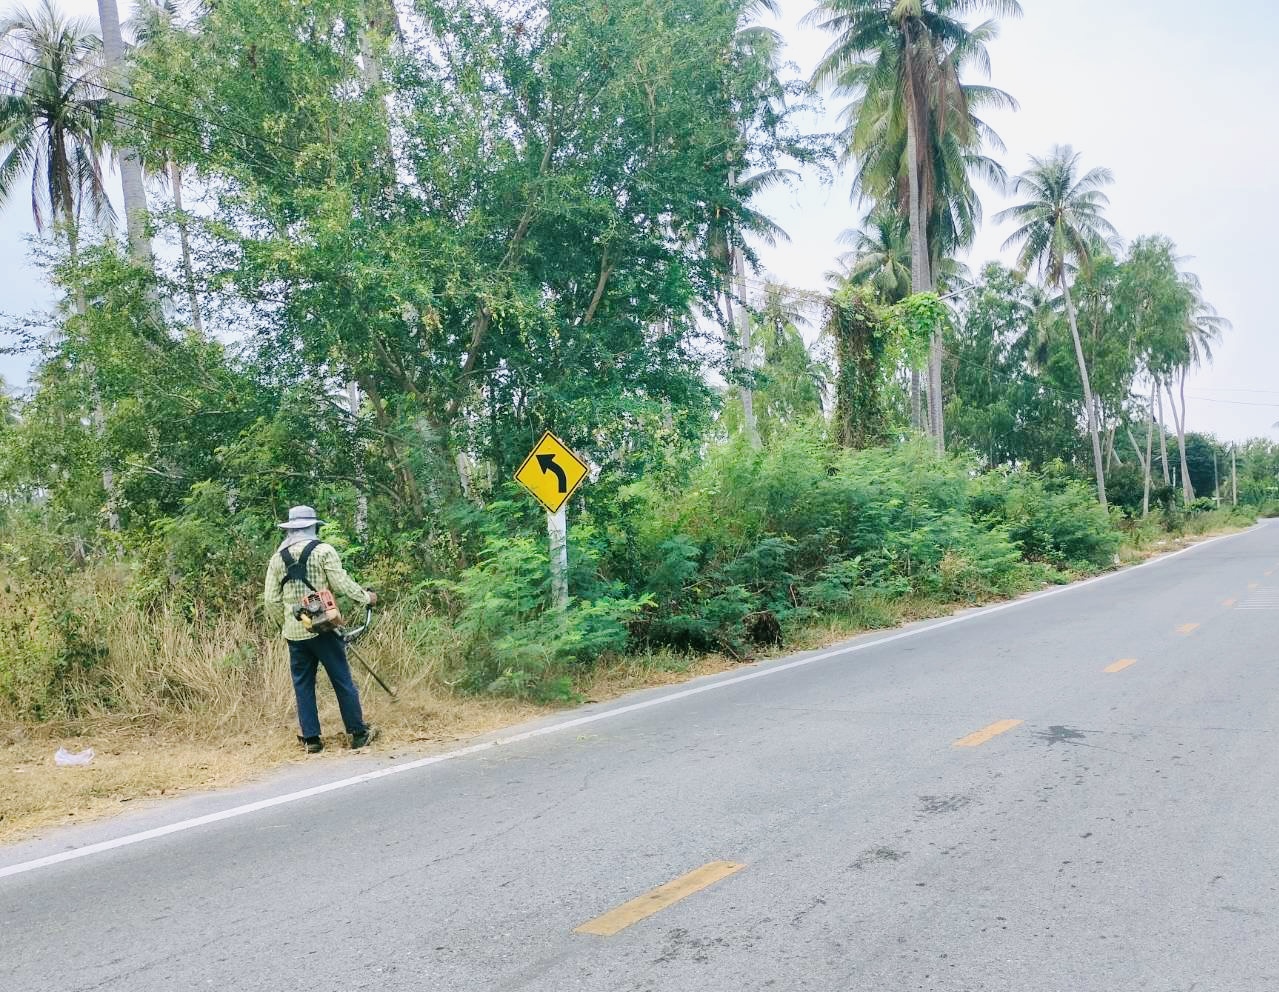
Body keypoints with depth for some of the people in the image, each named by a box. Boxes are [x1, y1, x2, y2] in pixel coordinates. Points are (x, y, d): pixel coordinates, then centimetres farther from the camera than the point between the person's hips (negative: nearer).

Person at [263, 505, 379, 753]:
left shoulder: (278, 557, 7)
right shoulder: (323, 551, -5)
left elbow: (271, 601, 7)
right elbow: (342, 584, -9)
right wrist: (366, 597, 7)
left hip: (294, 631, 4)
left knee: (303, 685, 11)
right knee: (343, 681, 5)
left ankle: (311, 738, 12)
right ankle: (358, 733, 10)